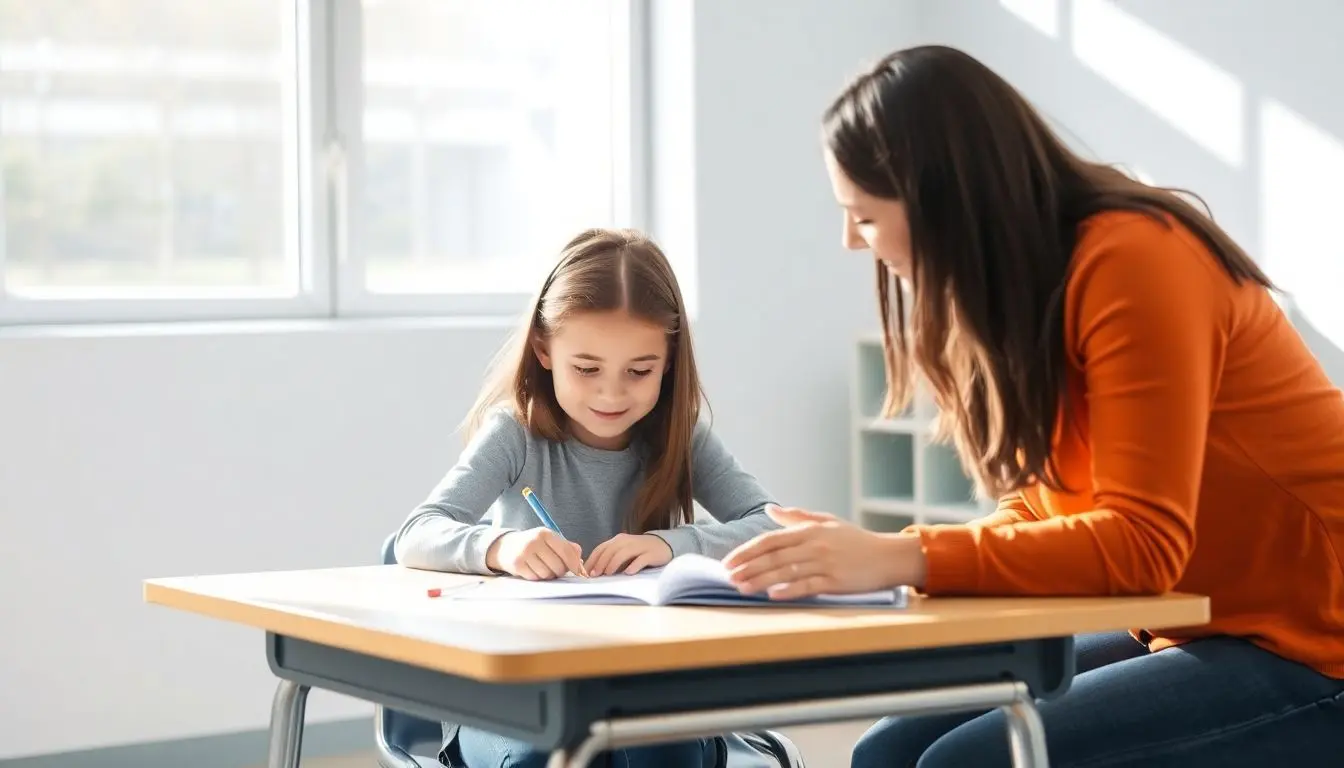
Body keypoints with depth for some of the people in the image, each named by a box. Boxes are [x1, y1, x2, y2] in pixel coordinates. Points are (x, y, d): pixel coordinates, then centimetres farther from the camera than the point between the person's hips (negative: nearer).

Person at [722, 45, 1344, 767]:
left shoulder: (1130, 260, -20)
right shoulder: (1026, 282, 7)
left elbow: (1140, 543, -25)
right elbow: (1039, 510, 7)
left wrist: (900, 559, -28)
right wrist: (865, 551, -8)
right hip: (1186, 630, 8)